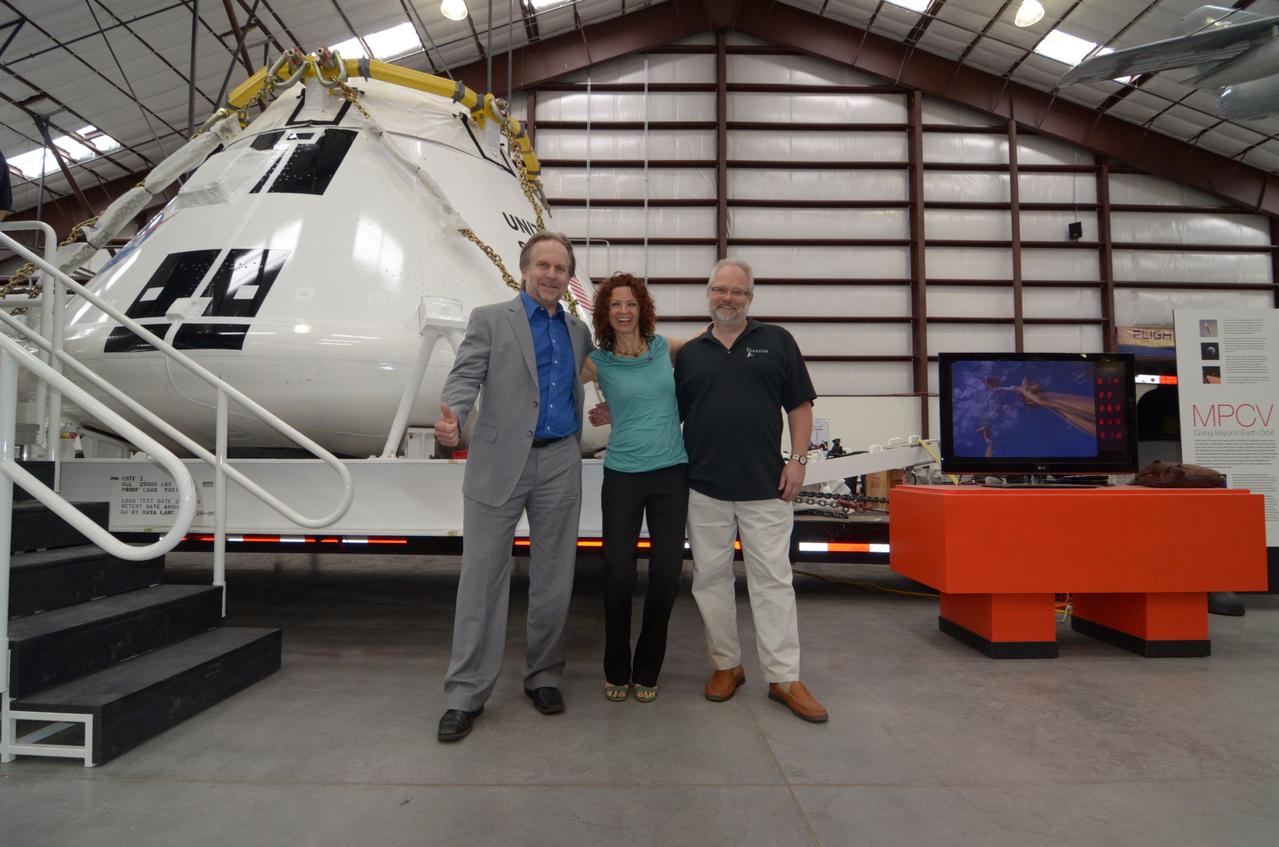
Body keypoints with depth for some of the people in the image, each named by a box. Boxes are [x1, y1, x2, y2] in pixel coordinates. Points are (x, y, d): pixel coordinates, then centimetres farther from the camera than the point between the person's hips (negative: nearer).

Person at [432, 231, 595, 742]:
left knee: (553, 581, 9)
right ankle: (466, 695, 10)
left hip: (560, 465, 4)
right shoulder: (489, 319, 2)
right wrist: (452, 417, -29)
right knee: (482, 580, 0)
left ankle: (544, 677, 25)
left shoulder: (578, 332, 16)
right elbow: (465, 377, -10)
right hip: (499, 465, -4)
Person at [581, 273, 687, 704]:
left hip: (671, 474, 2)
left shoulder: (663, 347, 5)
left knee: (666, 574, 4)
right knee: (618, 575, -1)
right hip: (623, 476, -2)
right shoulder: (597, 361, -1)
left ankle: (647, 671, 22)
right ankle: (616, 671, 21)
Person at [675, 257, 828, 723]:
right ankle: (726, 665, 24)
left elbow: (800, 406, 5)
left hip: (765, 485, -2)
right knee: (710, 578, 9)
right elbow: (673, 413, 13)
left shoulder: (777, 341, 6)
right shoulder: (689, 353, 11)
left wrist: (797, 459, -4)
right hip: (704, 487, 2)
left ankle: (784, 677, 10)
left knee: (772, 579, 1)